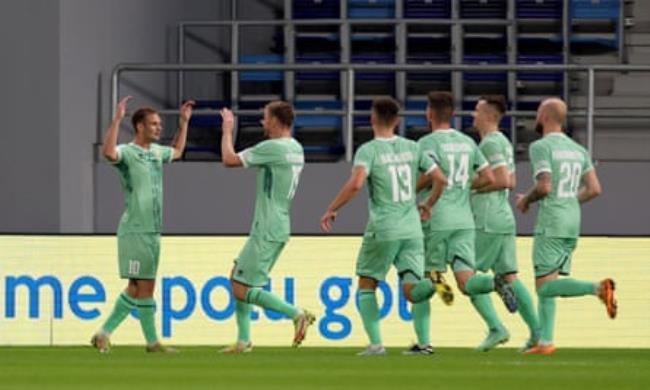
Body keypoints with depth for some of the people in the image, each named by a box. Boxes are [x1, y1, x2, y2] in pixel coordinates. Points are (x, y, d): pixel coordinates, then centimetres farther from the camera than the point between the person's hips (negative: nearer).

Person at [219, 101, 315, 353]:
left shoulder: (272, 148, -17)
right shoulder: (296, 149, 11)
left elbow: (229, 160, -13)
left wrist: (227, 130, 4)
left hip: (266, 232, -10)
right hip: (277, 228, 10)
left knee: (242, 290, -8)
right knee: (236, 279, 18)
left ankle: (297, 314, -13)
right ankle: (243, 340, 17)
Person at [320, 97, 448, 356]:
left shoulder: (368, 150, -6)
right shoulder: (412, 148, 9)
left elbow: (356, 183, -22)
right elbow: (440, 180, 9)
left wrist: (331, 210, -11)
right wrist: (429, 205, 27)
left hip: (383, 229, -4)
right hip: (412, 228, 4)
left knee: (366, 286, 12)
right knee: (411, 291, 1)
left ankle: (375, 343, 2)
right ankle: (431, 283, -34)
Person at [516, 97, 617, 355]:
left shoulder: (541, 147, -8)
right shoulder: (578, 150, 13)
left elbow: (544, 187, -19)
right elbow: (594, 189, 9)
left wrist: (526, 200, 0)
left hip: (551, 224, -8)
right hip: (573, 221, 8)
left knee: (545, 285, -8)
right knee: (546, 286, 13)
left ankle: (598, 288, -27)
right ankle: (545, 342, 9)